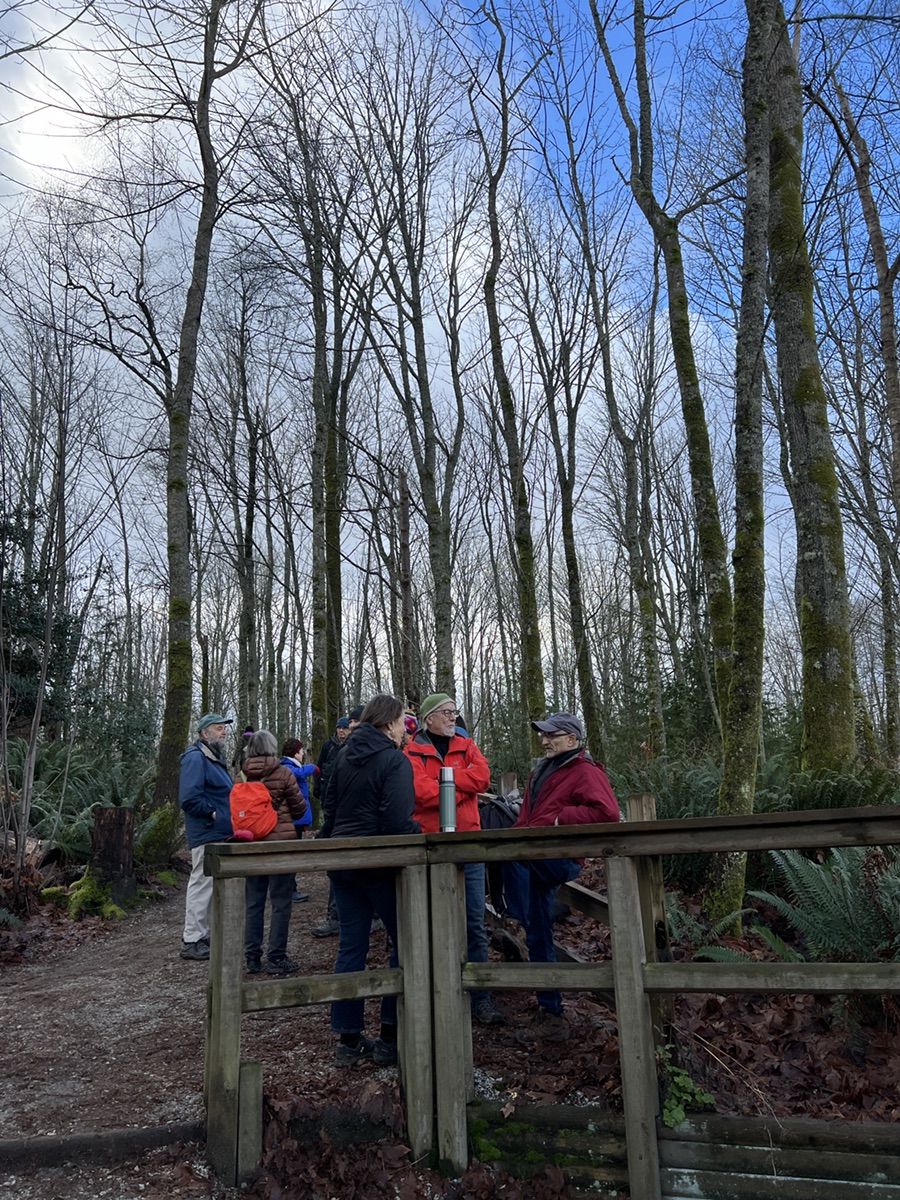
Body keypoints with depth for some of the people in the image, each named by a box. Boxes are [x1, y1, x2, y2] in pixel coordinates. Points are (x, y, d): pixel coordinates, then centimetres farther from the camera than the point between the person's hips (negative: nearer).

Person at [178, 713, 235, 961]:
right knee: (202, 884, -4)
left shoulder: (215, 758, 16)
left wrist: (226, 814, 13)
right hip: (207, 835, -10)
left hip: (219, 834, 10)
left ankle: (200, 936, 26)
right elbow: (189, 798, -26)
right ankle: (192, 941, 5)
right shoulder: (195, 758, -17)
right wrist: (212, 814, -17)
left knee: (208, 885, 16)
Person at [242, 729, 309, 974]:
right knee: (280, 902, 4)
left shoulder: (243, 775, -3)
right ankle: (276, 959, 6)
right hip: (281, 841, -4)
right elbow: (300, 809, -4)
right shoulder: (283, 773, -11)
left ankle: (252, 958, 18)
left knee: (254, 903, 12)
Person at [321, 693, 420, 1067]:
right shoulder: (395, 761, -14)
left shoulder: (345, 755, 8)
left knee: (351, 945, 12)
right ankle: (390, 1037, 12)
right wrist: (419, 833, -3)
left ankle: (348, 1039, 18)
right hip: (378, 862, -7)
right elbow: (397, 822, -22)